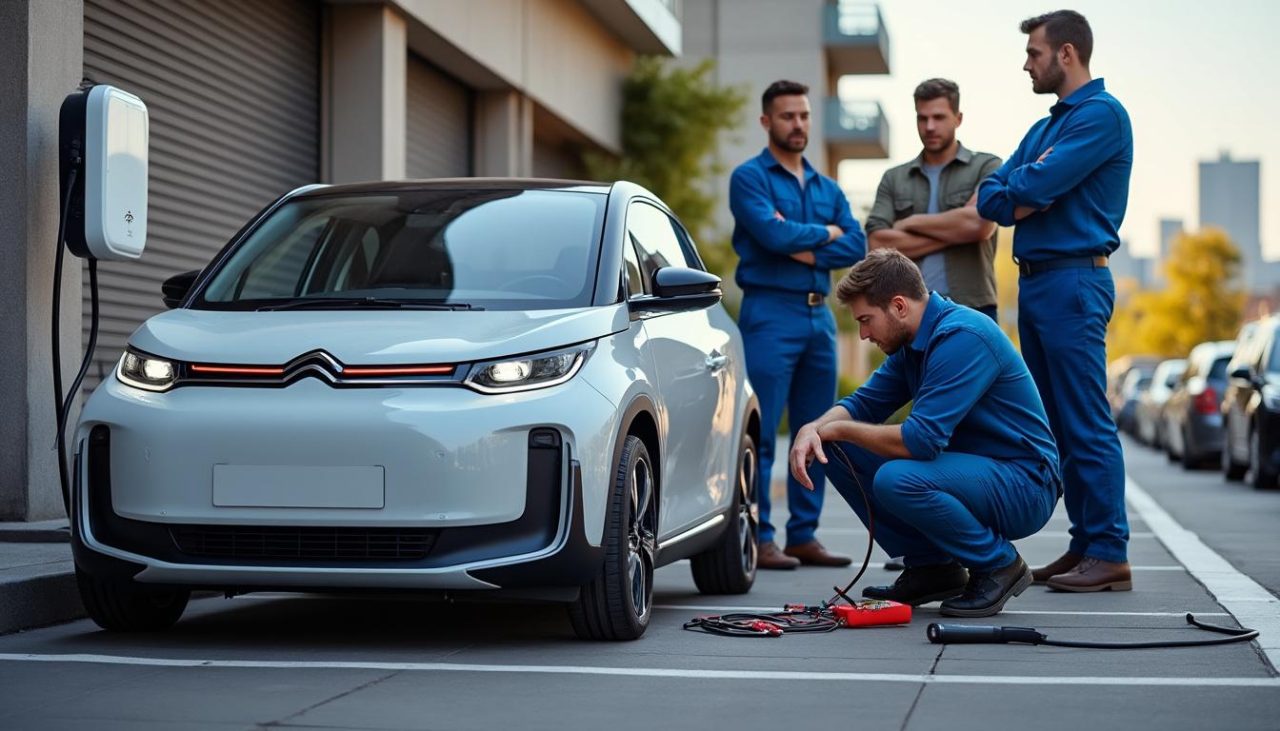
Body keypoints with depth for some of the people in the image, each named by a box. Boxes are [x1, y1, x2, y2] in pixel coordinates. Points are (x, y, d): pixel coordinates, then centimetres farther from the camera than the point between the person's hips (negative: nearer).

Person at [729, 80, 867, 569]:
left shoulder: (828, 188, 18)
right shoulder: (750, 177, 1)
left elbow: (856, 246, 4)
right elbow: (772, 234, -16)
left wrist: (804, 249, -10)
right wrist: (824, 234, 0)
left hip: (819, 315, 6)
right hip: (771, 312, -6)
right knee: (762, 435, -8)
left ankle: (804, 536, 13)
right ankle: (759, 539, -5)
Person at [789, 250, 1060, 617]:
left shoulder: (963, 337, -23)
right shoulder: (913, 340, 7)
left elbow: (922, 440, -30)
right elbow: (864, 403, 15)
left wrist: (840, 429, -15)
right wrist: (814, 429, -8)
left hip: (1024, 486, -9)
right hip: (971, 468, 9)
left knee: (897, 480, -34)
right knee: (837, 451, 2)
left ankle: (999, 565, -10)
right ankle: (929, 566, 8)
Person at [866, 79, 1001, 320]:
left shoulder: (986, 166, 5)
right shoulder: (894, 179, 14)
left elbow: (979, 223, -13)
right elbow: (878, 244, -1)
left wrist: (912, 222, -1)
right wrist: (955, 231, -6)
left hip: (972, 311, -3)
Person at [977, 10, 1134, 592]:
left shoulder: (1102, 114, -8)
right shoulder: (1043, 128, 21)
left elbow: (1035, 187, -18)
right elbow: (991, 199, 13)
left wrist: (1017, 190, 3)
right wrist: (1032, 194, -6)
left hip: (1074, 281, -10)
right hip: (1035, 282, 10)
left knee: (1086, 425, -10)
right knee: (1059, 424, 10)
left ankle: (1109, 554, -7)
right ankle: (1085, 544, 15)